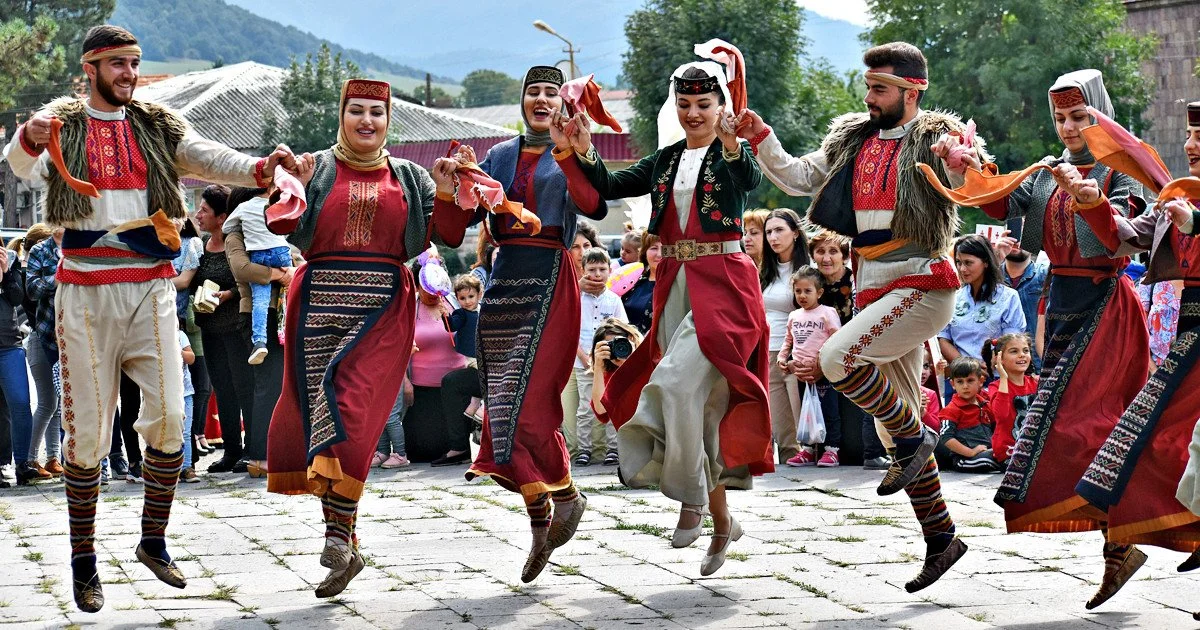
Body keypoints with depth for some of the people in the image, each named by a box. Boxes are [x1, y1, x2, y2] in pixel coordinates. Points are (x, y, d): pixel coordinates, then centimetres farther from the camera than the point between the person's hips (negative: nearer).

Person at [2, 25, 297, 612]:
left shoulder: (157, 127, 12)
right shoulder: (63, 124, 3)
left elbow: (208, 158, -2)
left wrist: (260, 167, -23)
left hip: (150, 287, 3)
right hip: (86, 292, -3)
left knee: (168, 416, -4)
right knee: (87, 430, -2)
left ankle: (154, 542, 12)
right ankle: (82, 563, 7)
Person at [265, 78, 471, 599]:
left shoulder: (408, 178, 12)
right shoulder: (317, 169, 9)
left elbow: (448, 238, 8)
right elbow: (288, 230, -1)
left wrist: (446, 194, -7)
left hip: (382, 309, -1)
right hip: (320, 302, 1)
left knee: (350, 411, -16)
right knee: (317, 411, 0)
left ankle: (340, 535, -16)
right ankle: (343, 547, 9)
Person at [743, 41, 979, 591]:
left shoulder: (934, 139, -8)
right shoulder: (851, 140, 11)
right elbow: (797, 178, 15)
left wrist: (964, 163, -43)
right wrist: (760, 138, 2)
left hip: (921, 287, -8)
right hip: (873, 292, 8)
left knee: (837, 358, -26)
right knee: (896, 420, 8)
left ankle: (914, 439, -5)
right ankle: (940, 539, 16)